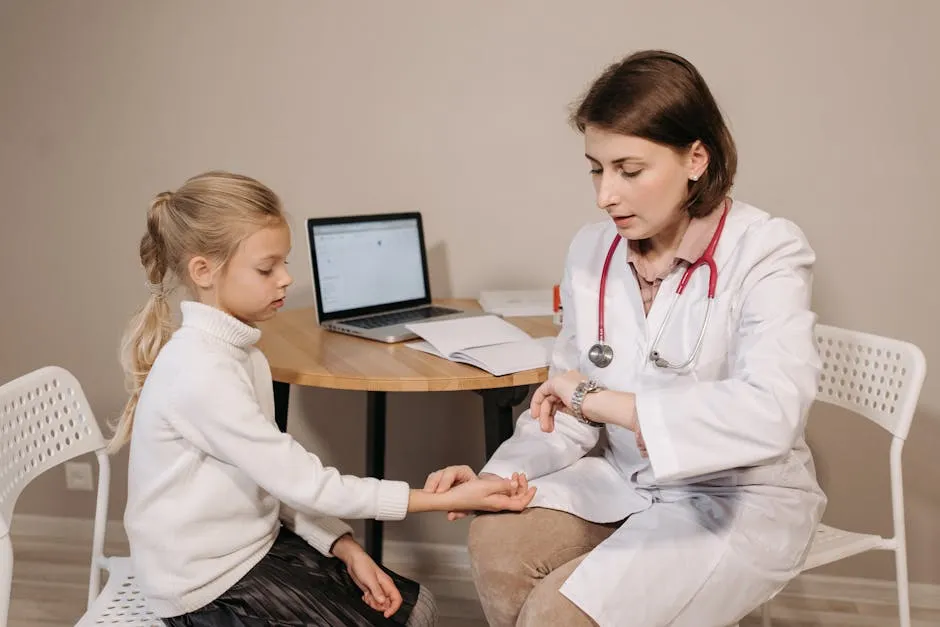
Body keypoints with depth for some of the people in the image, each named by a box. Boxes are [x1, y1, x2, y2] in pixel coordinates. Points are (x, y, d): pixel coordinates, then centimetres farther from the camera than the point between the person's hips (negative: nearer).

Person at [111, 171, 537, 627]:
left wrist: (346, 549, -9)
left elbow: (277, 478, 3)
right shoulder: (199, 372, -26)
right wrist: (447, 499, -24)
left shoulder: (238, 352, 3)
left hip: (256, 545, 8)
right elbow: (302, 482, -25)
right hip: (209, 585, -8)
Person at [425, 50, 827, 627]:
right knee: (496, 541, -18)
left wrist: (603, 400, -31)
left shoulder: (766, 251, -19)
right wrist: (495, 476, -14)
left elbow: (771, 412, -35)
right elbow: (571, 411, 3)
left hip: (740, 500, -5)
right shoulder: (592, 250, -2)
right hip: (625, 481, 5)